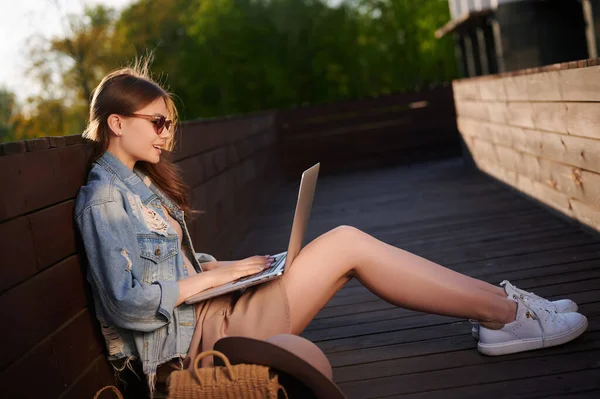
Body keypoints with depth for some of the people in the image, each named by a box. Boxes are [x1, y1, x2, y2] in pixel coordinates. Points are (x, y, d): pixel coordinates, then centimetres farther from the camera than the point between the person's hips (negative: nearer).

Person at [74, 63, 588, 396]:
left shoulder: (135, 183, 15)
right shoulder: (104, 198, -16)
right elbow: (128, 302, -24)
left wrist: (216, 265, 3)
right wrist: (214, 276, -16)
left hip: (204, 312, 10)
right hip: (195, 334, -9)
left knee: (344, 242, -1)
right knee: (348, 244, -15)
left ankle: (502, 308, -1)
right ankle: (507, 315, -6)